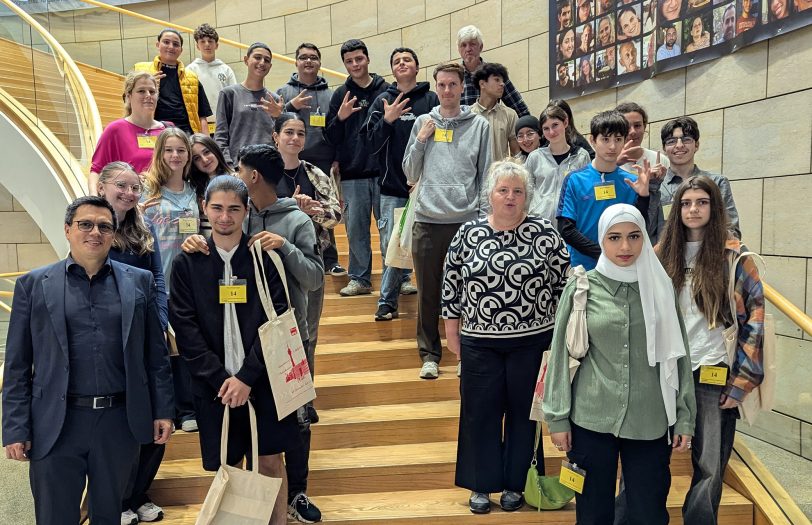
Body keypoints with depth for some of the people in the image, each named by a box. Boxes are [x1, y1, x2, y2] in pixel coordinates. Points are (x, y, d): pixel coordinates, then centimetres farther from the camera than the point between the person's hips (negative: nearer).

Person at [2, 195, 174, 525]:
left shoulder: (140, 282, 4)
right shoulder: (33, 284, 2)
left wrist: (163, 411, 3)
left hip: (120, 422, 1)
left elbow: (156, 355, 5)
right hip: (56, 425, -1)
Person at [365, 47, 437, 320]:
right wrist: (386, 120, -14)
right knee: (391, 245, 0)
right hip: (392, 185, 1)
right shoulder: (382, 101, 9)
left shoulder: (431, 100, 3)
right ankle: (387, 302, 9)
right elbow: (373, 143, 4)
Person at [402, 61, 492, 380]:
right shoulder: (423, 123, 10)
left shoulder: (479, 125, 6)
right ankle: (429, 354, 20)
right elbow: (410, 175, 9)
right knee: (428, 293, 7)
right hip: (427, 222, 1)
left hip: (466, 221, -1)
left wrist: (483, 217, -1)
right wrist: (420, 140, -2)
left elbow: (485, 177, 5)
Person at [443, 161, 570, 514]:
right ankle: (480, 484, 28)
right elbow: (451, 287, 4)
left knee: (523, 411, 12)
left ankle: (515, 483, 30)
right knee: (480, 411, 10)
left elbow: (564, 283, 0)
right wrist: (452, 335, 5)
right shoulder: (467, 234, -1)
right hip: (479, 343, 1)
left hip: (532, 341, -1)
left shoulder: (545, 233, -5)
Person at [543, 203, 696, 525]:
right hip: (591, 419, -1)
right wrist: (557, 417, -2)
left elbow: (677, 355, 6)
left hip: (651, 422, 1)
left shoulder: (660, 287, 3)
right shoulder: (581, 288, -2)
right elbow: (560, 354, 0)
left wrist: (684, 417, 4)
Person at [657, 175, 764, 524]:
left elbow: (754, 319, -3)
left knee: (709, 468, 5)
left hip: (713, 374, -2)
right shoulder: (663, 254, 9)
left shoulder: (734, 258, -1)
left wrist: (743, 381, -6)